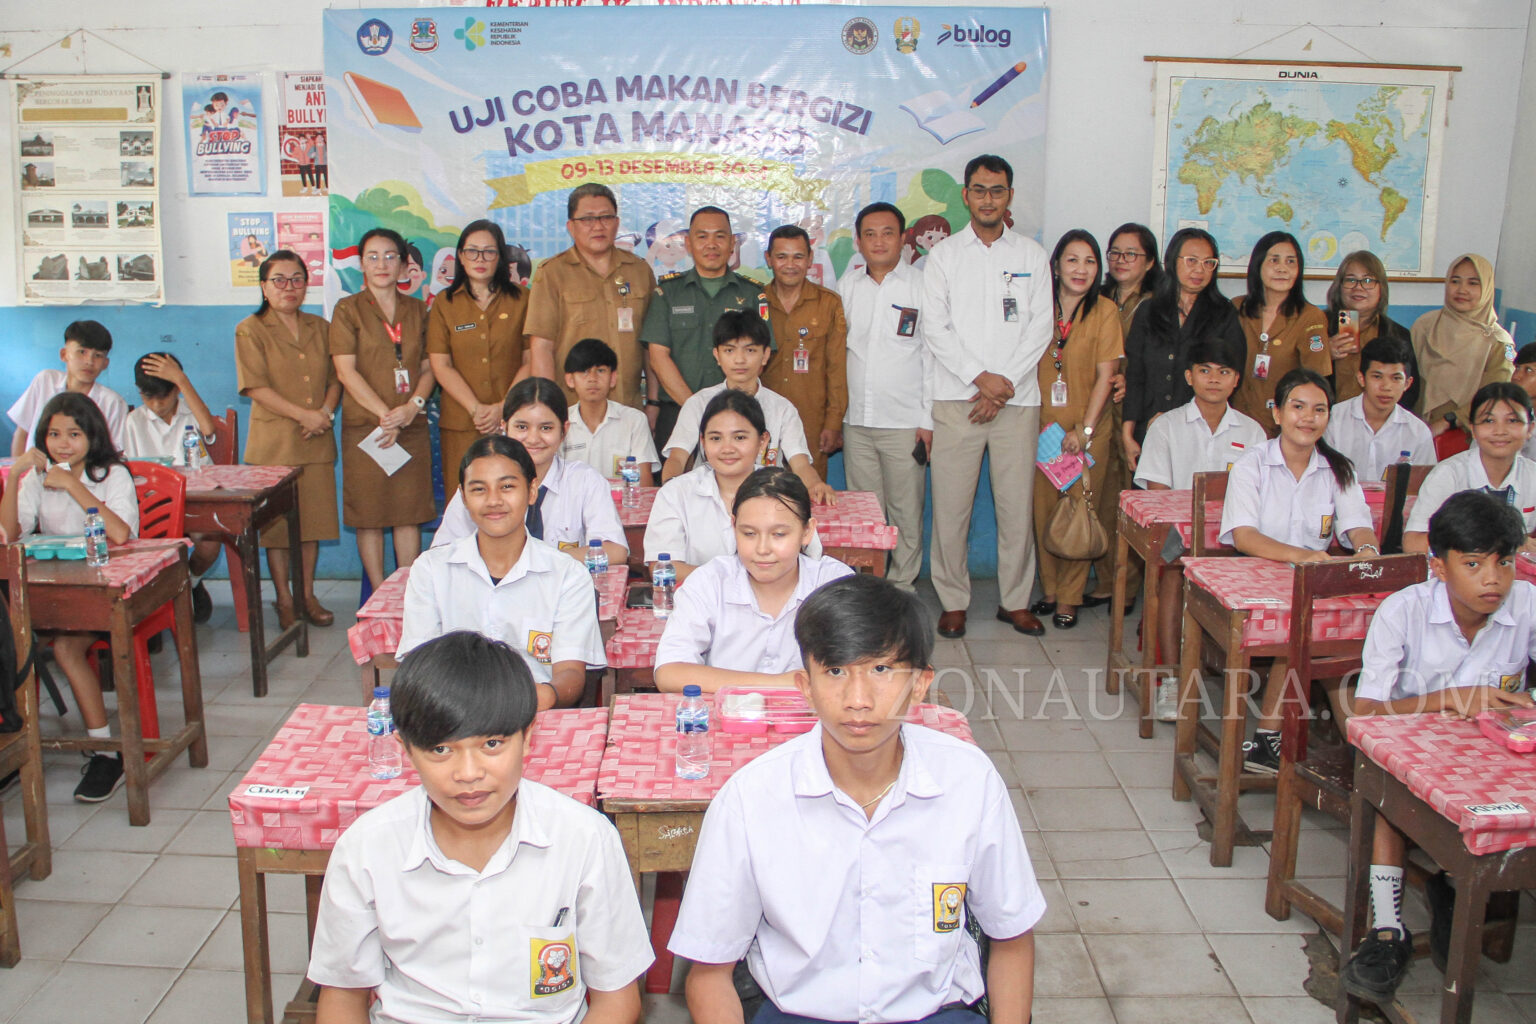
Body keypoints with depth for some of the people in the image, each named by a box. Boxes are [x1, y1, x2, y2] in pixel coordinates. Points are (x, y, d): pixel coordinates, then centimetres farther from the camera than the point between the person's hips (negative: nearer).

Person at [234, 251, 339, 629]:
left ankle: (308, 595, 19)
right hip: (273, 443, -4)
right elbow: (256, 387, -9)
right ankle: (284, 600, 11)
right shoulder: (251, 330, -1)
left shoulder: (320, 328, 14)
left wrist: (326, 411, -6)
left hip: (316, 441, 4)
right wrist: (302, 415, -15)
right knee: (277, 522, 0)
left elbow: (335, 378, 13)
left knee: (313, 518, 7)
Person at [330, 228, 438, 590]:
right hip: (365, 426, -3)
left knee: (409, 512, 4)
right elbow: (346, 371, -6)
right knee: (369, 514, 0)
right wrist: (384, 414, -14)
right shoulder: (348, 309, 2)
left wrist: (412, 406, -11)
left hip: (412, 426, 3)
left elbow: (429, 368, 8)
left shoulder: (417, 310, 12)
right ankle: (379, 594, 10)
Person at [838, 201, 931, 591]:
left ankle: (902, 584, 15)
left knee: (906, 511, 2)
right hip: (856, 420, 3)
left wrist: (928, 419, -4)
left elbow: (932, 356, 1)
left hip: (905, 423, -3)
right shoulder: (847, 284, 10)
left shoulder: (922, 285, 1)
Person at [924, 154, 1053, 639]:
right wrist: (981, 377, -10)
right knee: (951, 503, -2)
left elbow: (1041, 327, 5)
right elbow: (935, 328, 0)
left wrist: (1007, 383, -7)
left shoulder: (1032, 255, 11)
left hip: (1017, 398, 1)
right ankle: (953, 601, 11)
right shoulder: (943, 254, 8)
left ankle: (1015, 600, 15)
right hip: (956, 398, -1)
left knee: (1017, 503, 1)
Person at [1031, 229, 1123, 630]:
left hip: (1088, 432, -2)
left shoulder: (1104, 312, -1)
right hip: (1044, 428, 2)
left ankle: (1069, 598, 11)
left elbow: (1105, 376, -4)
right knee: (1044, 510, 4)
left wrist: (1084, 429, -12)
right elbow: (1028, 368, 8)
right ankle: (1048, 591, 19)